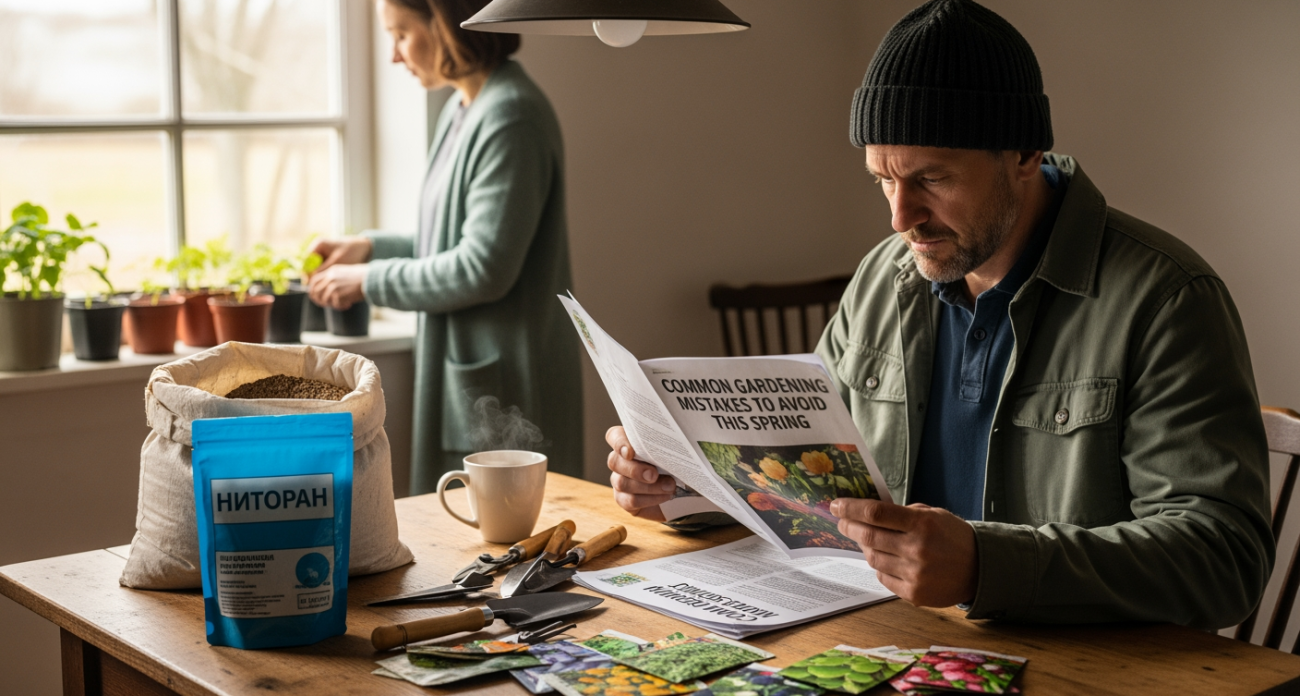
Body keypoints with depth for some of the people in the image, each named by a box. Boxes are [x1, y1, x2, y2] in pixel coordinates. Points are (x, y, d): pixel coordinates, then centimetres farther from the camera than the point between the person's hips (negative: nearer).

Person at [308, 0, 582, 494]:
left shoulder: (511, 117, -18)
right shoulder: (461, 111, 14)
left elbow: (485, 267, -21)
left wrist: (371, 280, -11)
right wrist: (372, 247, 11)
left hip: (505, 388, -10)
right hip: (464, 374, 10)